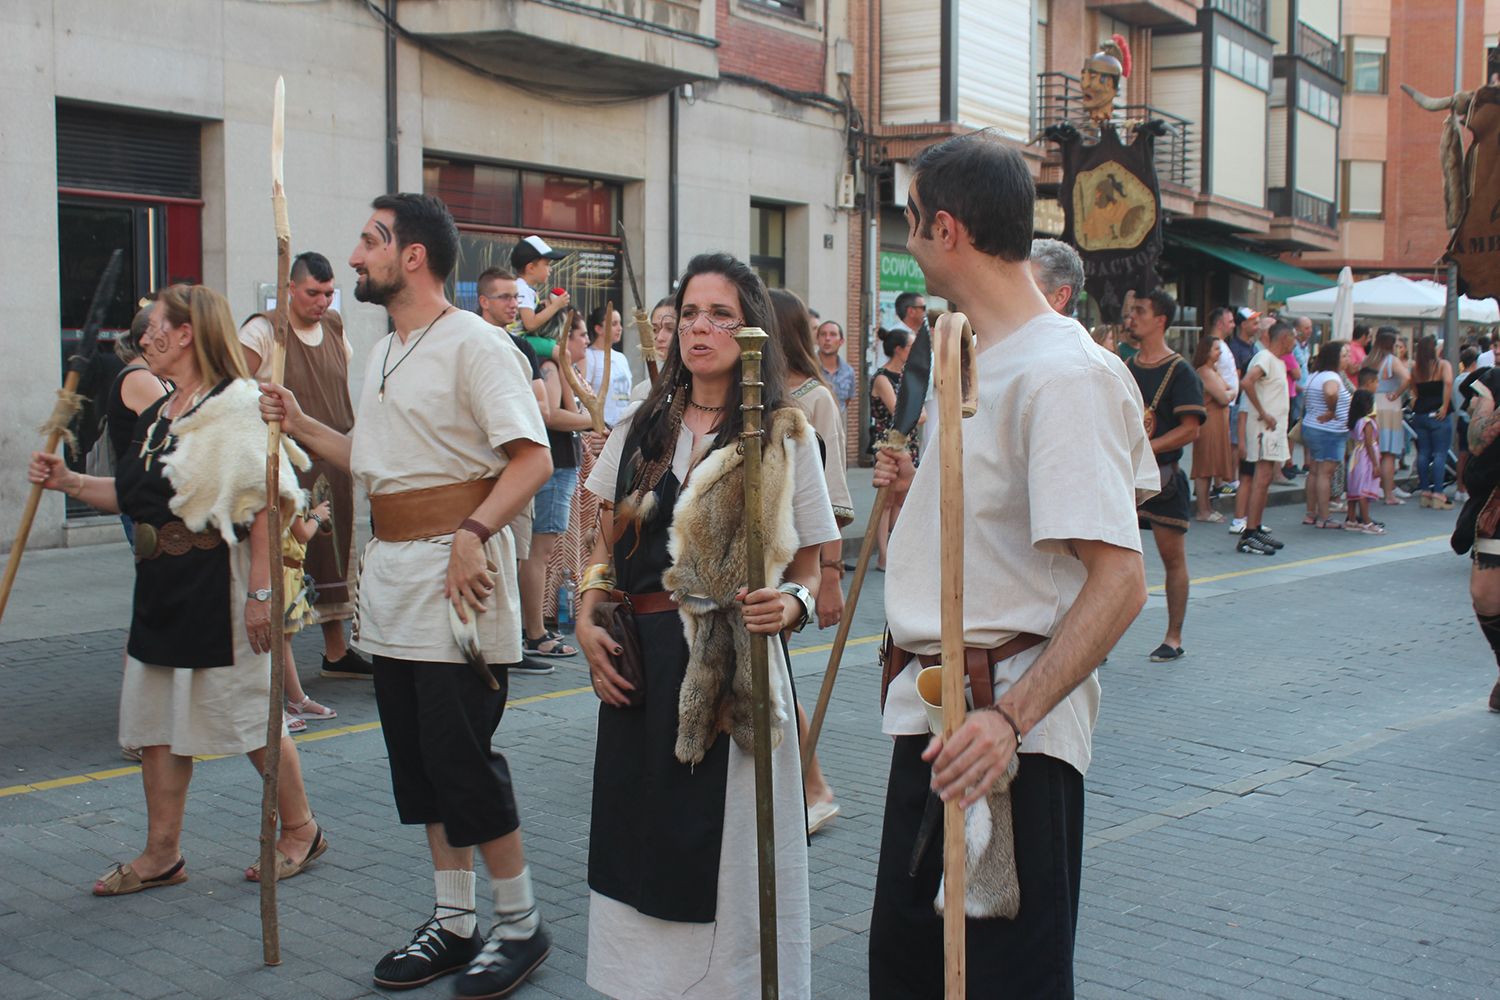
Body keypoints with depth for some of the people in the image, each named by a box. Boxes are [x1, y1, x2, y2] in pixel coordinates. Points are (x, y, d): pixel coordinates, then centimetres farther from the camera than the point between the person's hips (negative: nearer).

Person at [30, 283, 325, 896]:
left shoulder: (236, 407, -14)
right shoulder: (156, 416, 14)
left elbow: (266, 503, -18)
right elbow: (131, 496, 21)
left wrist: (261, 590, -21)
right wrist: (67, 481, 9)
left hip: (220, 590, -9)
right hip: (161, 592, 9)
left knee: (251, 716, 2)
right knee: (156, 722, 11)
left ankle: (300, 830, 21)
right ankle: (162, 855, 21)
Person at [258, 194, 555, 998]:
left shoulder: (473, 345, -12)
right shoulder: (382, 354, 16)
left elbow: (533, 457, -20)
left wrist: (473, 532, -30)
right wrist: (302, 426, 13)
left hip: (457, 578, -9)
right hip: (391, 579, 9)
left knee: (462, 758, -5)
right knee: (419, 761, 12)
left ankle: (521, 925, 11)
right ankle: (453, 923, 24)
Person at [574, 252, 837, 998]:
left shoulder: (785, 435, 0)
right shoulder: (640, 428, 10)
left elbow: (808, 565, 1)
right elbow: (606, 545, 16)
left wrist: (791, 604, -20)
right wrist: (587, 621, 1)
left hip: (735, 659, -3)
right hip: (640, 659, 4)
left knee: (727, 845, 1)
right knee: (642, 838, 9)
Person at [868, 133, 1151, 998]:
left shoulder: (1063, 375, -19)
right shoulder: (977, 357, 12)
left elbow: (1119, 580, -25)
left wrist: (1011, 717, -32)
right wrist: (924, 491, 16)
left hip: (1007, 733, -10)